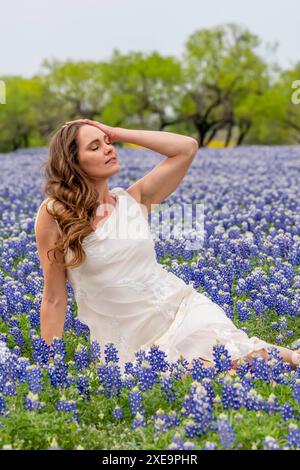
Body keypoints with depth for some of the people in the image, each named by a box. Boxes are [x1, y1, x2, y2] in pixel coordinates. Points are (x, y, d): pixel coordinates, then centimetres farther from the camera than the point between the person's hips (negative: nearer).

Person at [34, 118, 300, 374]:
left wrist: (117, 133, -2)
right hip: (130, 340, -2)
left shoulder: (134, 199, 5)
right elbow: (54, 299, -1)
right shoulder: (53, 215, -4)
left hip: (184, 308, 2)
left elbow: (187, 148, -2)